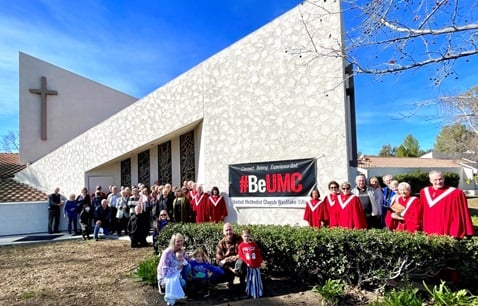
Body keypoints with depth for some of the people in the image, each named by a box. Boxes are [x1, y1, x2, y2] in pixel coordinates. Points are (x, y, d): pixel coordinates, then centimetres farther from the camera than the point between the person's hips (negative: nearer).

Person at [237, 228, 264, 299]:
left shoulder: (254, 244, 7)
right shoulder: (241, 246, 1)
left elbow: (258, 254, 9)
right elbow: (241, 256, -3)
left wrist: (260, 262, 3)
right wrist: (246, 262, -14)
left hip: (256, 265, 2)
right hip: (248, 266, -2)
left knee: (256, 279, 5)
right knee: (248, 280, 2)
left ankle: (257, 293, 16)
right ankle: (249, 293, 12)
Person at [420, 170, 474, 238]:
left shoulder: (456, 193, -8)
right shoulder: (424, 192, 5)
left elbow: (460, 217, -8)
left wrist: (455, 235, -12)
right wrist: (423, 233, 14)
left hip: (447, 236, -4)